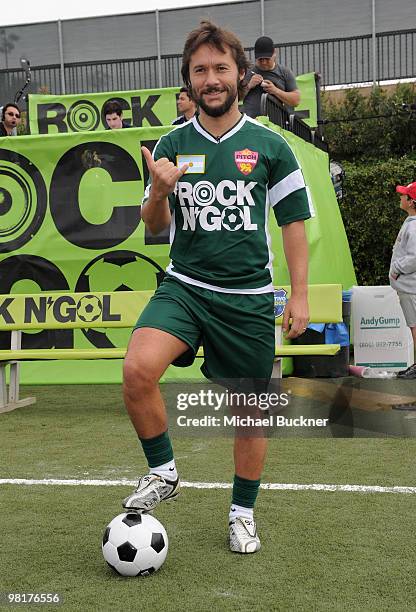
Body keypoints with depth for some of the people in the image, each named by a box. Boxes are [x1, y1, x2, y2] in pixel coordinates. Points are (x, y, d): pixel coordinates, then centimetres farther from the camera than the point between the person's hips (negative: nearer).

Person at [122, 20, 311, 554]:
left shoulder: (269, 145, 2)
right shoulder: (171, 146, 5)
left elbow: (293, 223, 6)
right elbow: (154, 228, 9)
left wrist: (299, 295, -1)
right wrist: (158, 193, -13)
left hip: (249, 298, 0)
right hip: (184, 286, 0)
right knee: (138, 369, -26)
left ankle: (242, 513, 29)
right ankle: (163, 472, -2)